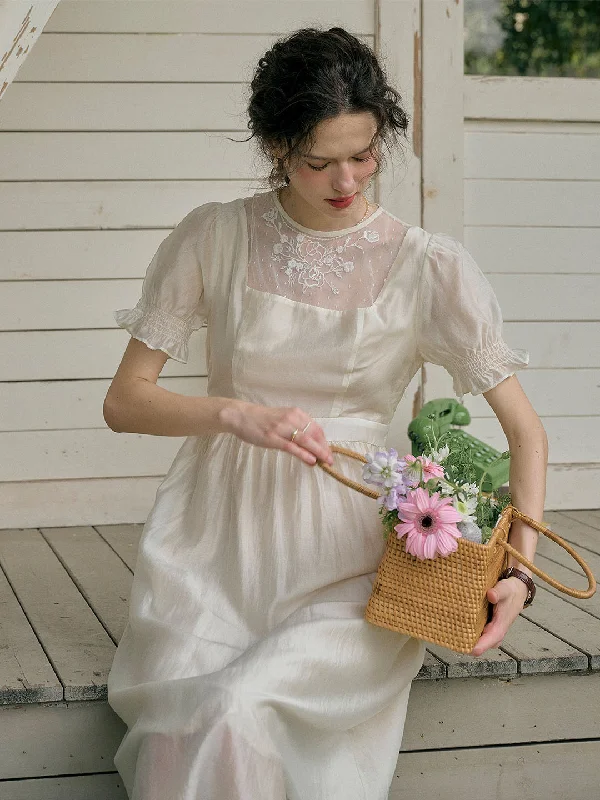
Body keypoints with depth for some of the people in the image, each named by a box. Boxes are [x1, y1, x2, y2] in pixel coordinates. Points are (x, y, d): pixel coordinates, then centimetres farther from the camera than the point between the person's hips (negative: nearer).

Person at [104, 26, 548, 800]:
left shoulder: (430, 266, -2)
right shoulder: (215, 237, 1)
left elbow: (525, 427, -1)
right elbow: (124, 400, 2)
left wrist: (520, 568, -17)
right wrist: (235, 414, -17)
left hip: (345, 553, -1)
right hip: (216, 537, 1)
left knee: (236, 711, -29)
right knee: (177, 730, -25)